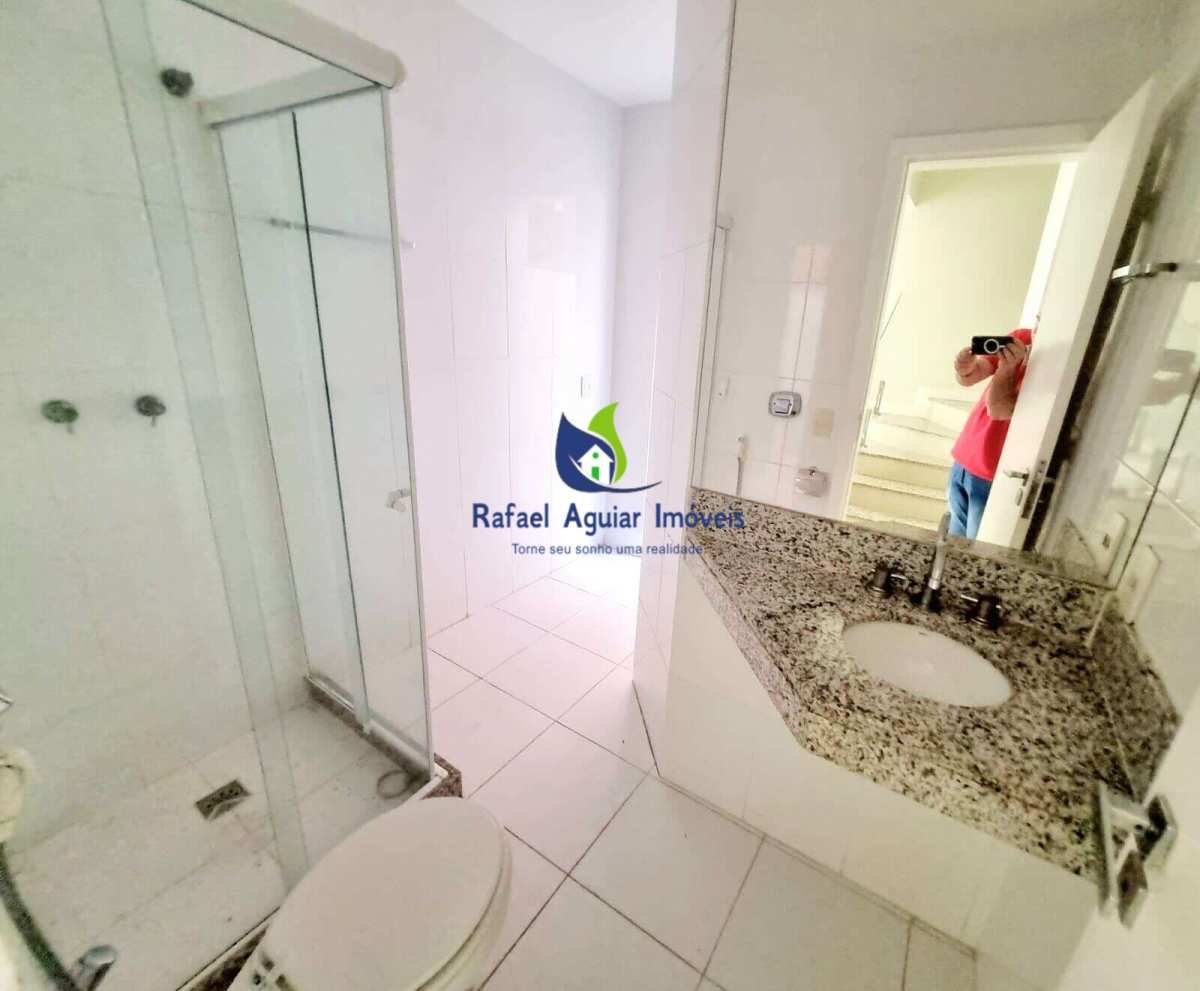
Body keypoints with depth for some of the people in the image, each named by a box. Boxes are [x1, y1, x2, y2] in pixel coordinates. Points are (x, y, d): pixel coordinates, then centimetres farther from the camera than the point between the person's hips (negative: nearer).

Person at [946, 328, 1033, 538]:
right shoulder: (1019, 338, 2)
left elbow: (999, 409, -20)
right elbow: (968, 378, 1)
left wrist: (1007, 367, -29)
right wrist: (965, 368, -21)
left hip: (994, 476, -6)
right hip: (964, 459, 6)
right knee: (955, 538, 18)